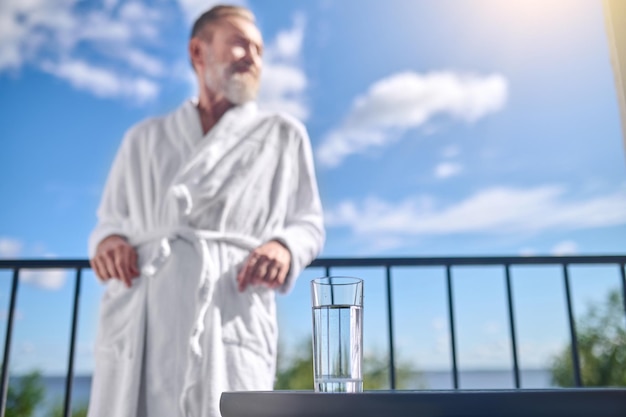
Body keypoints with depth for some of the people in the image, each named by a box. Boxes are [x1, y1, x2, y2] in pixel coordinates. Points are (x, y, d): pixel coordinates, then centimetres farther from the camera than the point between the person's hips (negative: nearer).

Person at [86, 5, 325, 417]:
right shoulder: (144, 138, 19)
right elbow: (111, 220, 23)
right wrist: (108, 241, -2)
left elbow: (308, 224, 16)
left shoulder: (284, 135, 16)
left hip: (230, 319, -2)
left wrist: (284, 247, -8)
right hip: (138, 321, 2)